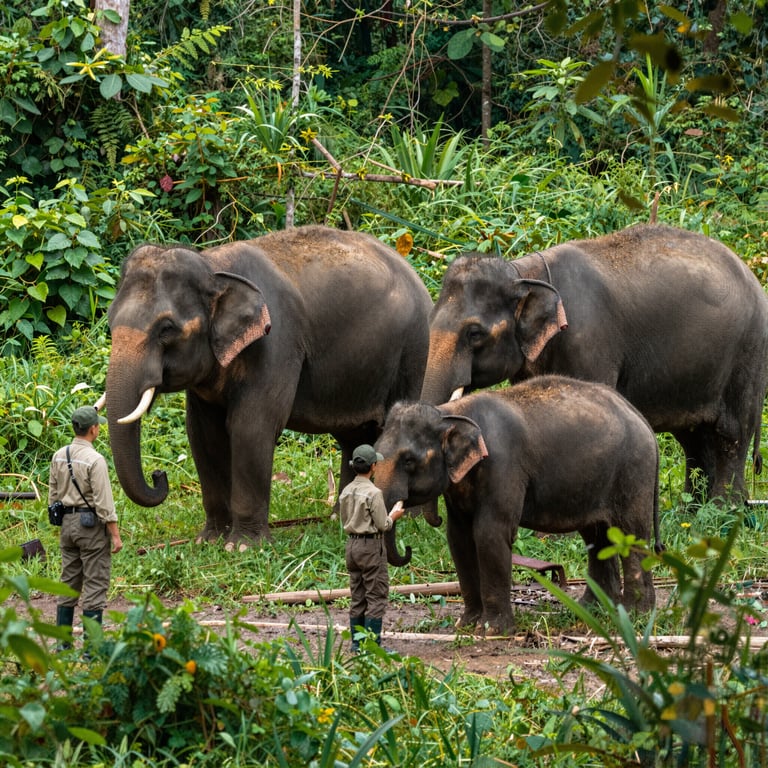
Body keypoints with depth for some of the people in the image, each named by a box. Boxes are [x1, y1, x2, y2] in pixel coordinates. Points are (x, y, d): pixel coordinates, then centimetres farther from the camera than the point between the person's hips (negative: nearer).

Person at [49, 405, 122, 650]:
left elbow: (53, 494, 12)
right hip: (92, 522, -7)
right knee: (95, 584, -2)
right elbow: (104, 502, -17)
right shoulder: (94, 460, -16)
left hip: (67, 522, 7)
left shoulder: (59, 456, 5)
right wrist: (115, 535, -13)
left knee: (69, 582, 13)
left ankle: (63, 642, 14)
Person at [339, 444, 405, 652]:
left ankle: (357, 642, 15)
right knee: (377, 597, -3)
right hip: (371, 545, -8)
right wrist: (394, 515, 7)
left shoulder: (346, 492, 7)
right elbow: (383, 525, -14)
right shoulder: (373, 493, -16)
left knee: (357, 597, 13)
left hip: (352, 544, 8)